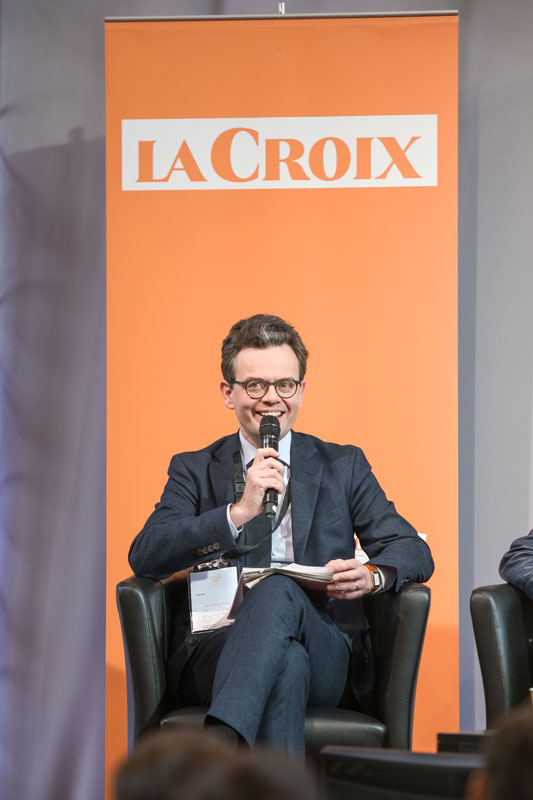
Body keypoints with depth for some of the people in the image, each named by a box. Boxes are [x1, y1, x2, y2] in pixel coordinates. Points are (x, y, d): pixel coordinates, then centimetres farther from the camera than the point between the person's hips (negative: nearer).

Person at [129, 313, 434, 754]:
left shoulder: (344, 466, 21)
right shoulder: (194, 471, 18)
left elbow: (415, 552, 12)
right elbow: (144, 556, 0)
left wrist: (372, 575, -14)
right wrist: (240, 511, -14)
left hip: (326, 656, 1)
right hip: (216, 649, 0)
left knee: (279, 590, -36)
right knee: (287, 662, -39)